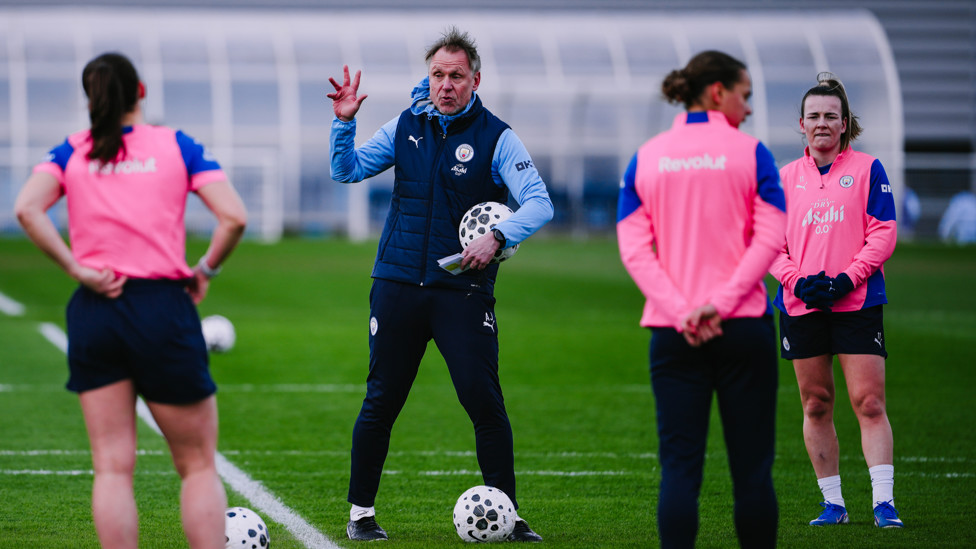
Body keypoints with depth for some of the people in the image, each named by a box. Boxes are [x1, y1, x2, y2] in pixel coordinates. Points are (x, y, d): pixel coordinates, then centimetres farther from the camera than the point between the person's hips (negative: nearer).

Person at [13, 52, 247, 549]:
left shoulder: (71, 153, 8)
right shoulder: (177, 145, 5)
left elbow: (27, 208, -11)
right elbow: (234, 217, -7)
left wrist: (76, 268, -8)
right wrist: (205, 270, 6)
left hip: (94, 312, 2)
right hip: (165, 309, -2)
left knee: (112, 467, 5)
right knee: (198, 465, 7)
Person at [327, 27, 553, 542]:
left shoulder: (495, 137, -3)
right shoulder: (405, 127, 7)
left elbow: (539, 203, -10)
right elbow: (347, 170, 14)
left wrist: (497, 236, -27)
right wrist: (344, 122, -3)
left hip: (463, 291, -3)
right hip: (398, 284, 3)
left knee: (485, 403, -8)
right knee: (380, 402, 6)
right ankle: (360, 513, 17)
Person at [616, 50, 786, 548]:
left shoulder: (646, 157, 6)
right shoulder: (750, 153, 0)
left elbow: (634, 249, -1)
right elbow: (769, 239, -9)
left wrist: (681, 311, -8)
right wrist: (721, 303, -12)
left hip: (673, 334, 2)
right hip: (744, 325, -2)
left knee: (679, 465, 1)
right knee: (751, 466, 4)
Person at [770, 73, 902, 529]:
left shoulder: (867, 169, 3)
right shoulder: (786, 177, 11)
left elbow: (883, 234, -2)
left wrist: (847, 278, -14)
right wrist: (798, 280, -9)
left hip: (857, 303, -3)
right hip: (801, 305, 3)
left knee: (869, 402, -10)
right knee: (816, 405, 6)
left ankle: (884, 501, -11)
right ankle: (832, 503, 13)